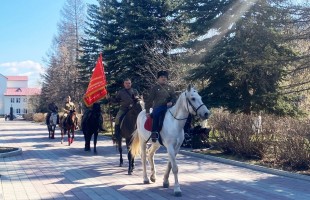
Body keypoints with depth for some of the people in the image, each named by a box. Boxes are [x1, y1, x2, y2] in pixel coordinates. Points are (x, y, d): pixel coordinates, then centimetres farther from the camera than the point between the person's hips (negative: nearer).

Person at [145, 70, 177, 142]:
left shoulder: (170, 88, 20)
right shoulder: (155, 88, 11)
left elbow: (174, 97, 13)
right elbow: (149, 100, 7)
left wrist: (171, 102, -12)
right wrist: (147, 111, -1)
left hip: (168, 107, 3)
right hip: (158, 108, -3)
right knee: (156, 114, -36)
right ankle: (154, 132, -35)